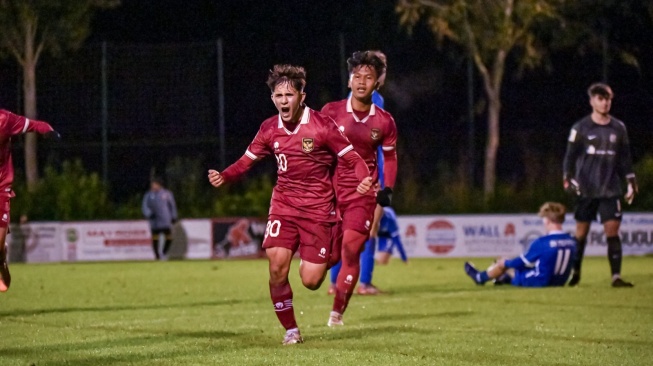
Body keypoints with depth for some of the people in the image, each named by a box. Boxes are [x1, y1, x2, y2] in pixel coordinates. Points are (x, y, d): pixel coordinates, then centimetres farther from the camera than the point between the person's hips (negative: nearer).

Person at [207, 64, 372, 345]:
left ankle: (330, 255, 30)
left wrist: (364, 179, -30)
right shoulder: (269, 129, 1)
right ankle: (291, 330, 4)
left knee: (310, 281, -7)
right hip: (284, 204, 3)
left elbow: (352, 159, -9)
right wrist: (224, 177, -9)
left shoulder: (322, 125, -11)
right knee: (277, 268, -15)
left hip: (318, 208, -3)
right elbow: (248, 159, 10)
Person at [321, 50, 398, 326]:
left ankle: (337, 311, -1)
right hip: (330, 190, 0)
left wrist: (388, 188, 4)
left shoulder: (384, 122, 2)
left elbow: (390, 156, 15)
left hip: (363, 194, 0)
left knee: (351, 249, -10)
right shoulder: (331, 112, -2)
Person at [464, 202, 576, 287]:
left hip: (539, 282, -6)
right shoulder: (571, 242, -5)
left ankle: (481, 277, 43)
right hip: (559, 282, 6)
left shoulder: (542, 242, -24)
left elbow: (522, 262, -8)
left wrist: (505, 263, 13)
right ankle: (504, 278, 58)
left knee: (504, 263, 15)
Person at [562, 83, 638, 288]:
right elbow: (570, 156, 2)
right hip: (586, 190, -2)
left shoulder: (618, 128, 9)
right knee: (581, 231, 4)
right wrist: (568, 179, -9)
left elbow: (625, 158, 15)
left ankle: (616, 276, -9)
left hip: (610, 190, 2)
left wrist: (631, 183, 10)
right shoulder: (580, 128, 1)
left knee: (612, 231, -7)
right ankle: (575, 273, 18)